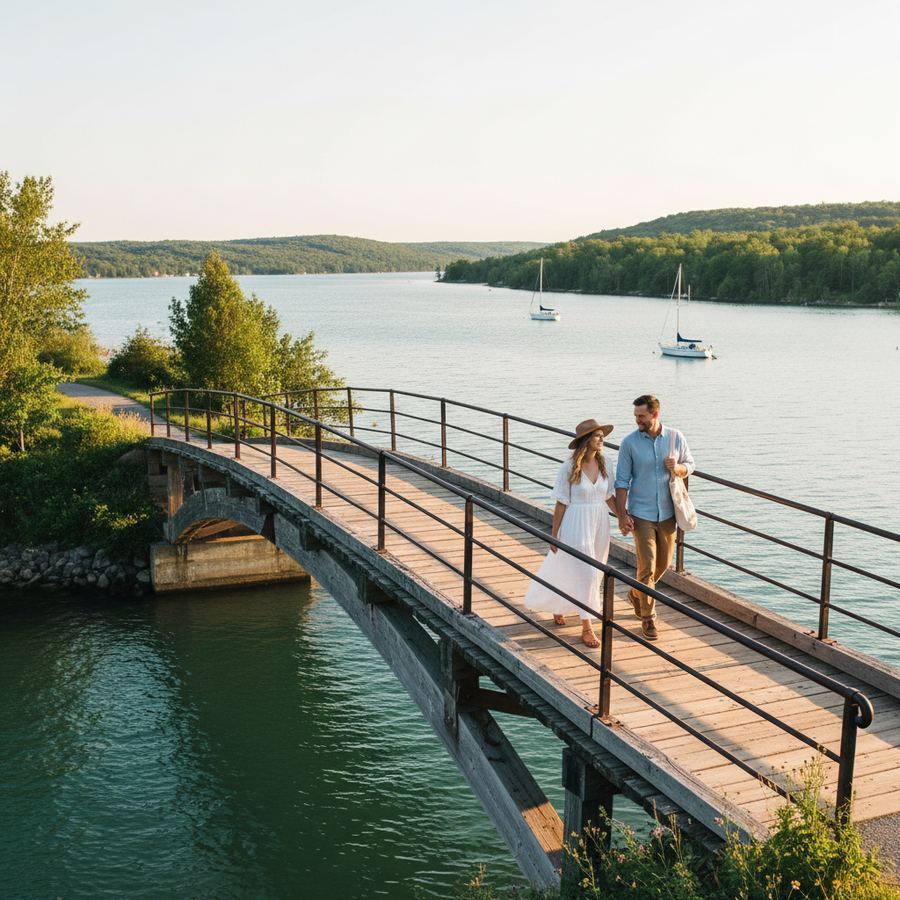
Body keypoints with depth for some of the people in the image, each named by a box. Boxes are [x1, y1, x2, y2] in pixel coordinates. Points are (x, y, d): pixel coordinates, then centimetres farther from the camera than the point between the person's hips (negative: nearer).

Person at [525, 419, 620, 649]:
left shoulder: (604, 463, -1)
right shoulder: (569, 467, -15)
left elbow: (609, 496, 7)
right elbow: (561, 503, -9)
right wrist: (554, 534, -6)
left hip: (599, 523, 6)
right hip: (576, 525, -6)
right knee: (585, 574, -7)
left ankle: (558, 605, 43)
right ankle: (587, 628, 5)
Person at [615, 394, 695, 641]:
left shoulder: (676, 437, -2)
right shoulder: (630, 443, -9)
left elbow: (689, 465, 10)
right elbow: (622, 481, -5)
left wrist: (677, 468, -14)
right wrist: (622, 515, -10)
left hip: (667, 512, 3)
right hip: (641, 514, -3)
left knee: (663, 563, 16)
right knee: (647, 566, -6)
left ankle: (636, 594, 42)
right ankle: (648, 618, 8)